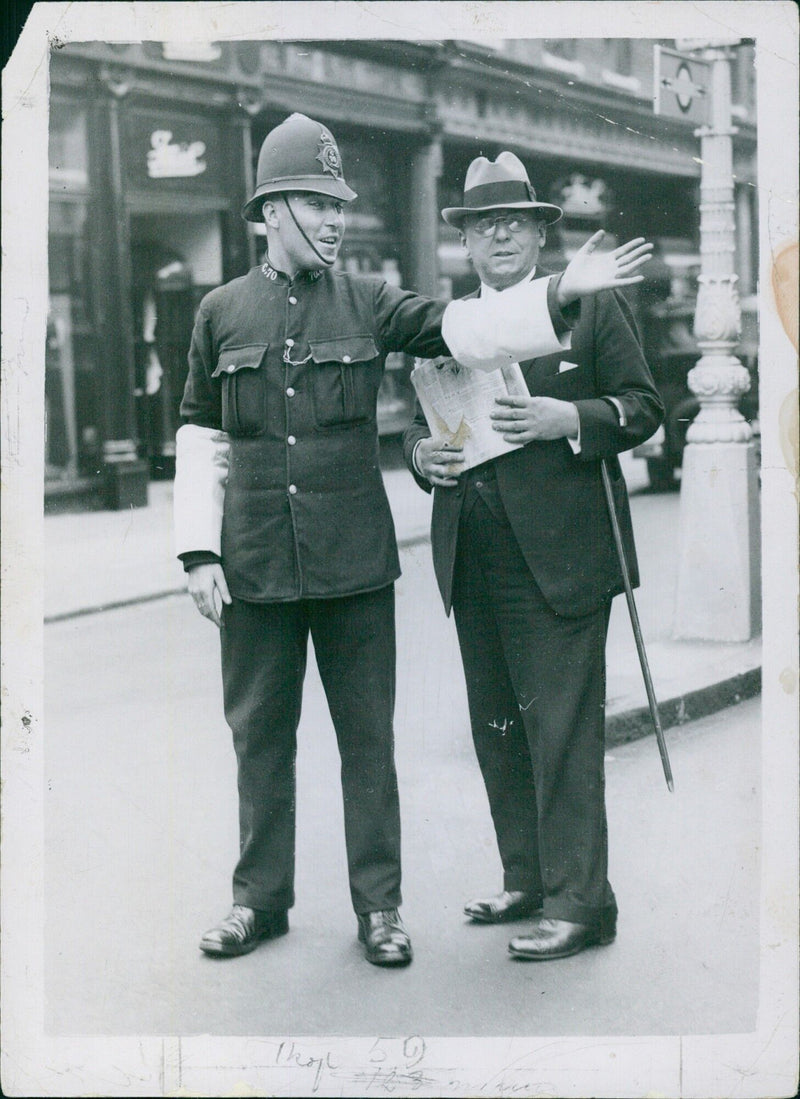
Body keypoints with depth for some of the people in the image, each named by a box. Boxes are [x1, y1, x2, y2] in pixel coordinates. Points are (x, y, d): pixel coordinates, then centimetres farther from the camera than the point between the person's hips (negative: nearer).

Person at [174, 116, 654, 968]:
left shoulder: (368, 303, 3)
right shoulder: (222, 311, 5)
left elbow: (464, 328, -11)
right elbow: (201, 439, 7)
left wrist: (561, 293, -25)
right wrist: (198, 553, 1)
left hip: (355, 560, 0)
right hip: (256, 562, 1)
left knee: (367, 733, 6)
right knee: (259, 731, 10)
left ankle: (378, 905, 18)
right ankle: (260, 898, 25)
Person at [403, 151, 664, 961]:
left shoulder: (591, 307, 2)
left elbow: (642, 406, 0)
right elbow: (420, 422, 19)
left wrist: (570, 419, -17)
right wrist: (422, 453, -3)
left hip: (558, 558, -5)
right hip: (472, 566, 6)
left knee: (564, 732, -6)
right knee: (497, 731, 12)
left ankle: (578, 901, 1)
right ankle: (526, 880, 25)